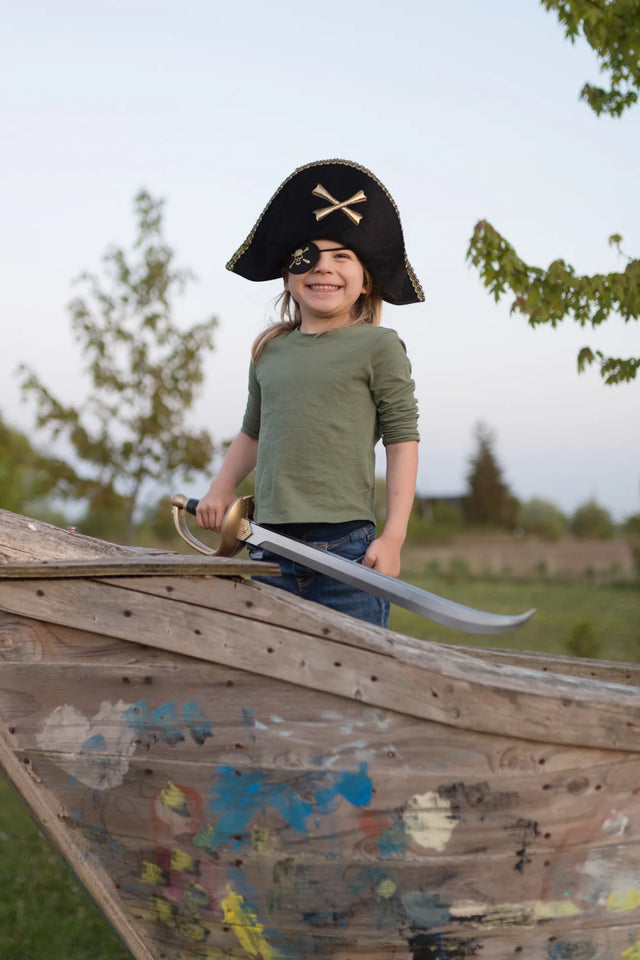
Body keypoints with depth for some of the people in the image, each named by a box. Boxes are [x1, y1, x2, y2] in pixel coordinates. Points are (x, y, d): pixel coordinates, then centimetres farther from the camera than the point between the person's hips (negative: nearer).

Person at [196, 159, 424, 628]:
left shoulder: (378, 347, -1)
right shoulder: (269, 351, 14)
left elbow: (402, 439, -3)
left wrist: (393, 536, -8)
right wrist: (221, 487, 15)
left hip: (346, 544, -5)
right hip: (269, 546, 5)